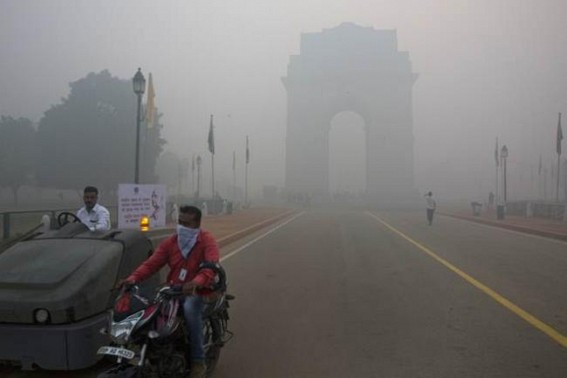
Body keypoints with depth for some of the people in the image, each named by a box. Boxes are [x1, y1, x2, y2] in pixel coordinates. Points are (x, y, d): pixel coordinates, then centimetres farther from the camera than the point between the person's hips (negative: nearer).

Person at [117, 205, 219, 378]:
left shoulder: (207, 240, -9)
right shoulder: (170, 242, 8)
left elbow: (212, 266, -27)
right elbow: (152, 263, -3)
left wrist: (196, 282, -48)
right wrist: (134, 277, -22)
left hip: (198, 291, -5)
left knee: (190, 309, -36)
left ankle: (198, 361, -22)